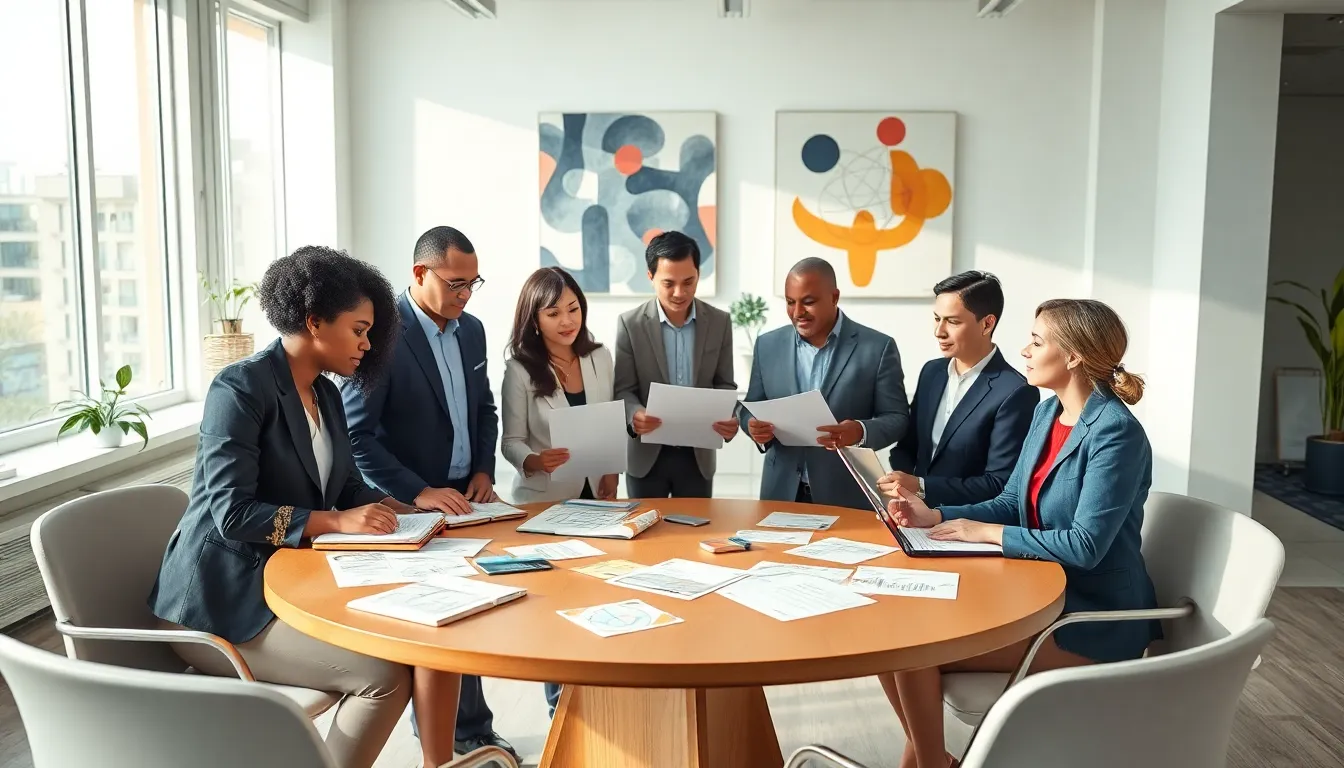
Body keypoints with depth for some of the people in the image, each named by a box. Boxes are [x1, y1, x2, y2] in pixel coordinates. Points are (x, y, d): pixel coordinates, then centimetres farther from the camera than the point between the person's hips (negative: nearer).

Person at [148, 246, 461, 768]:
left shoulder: (326, 394, 10)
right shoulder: (240, 387, -16)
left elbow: (349, 489, 13)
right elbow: (231, 512, -22)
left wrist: (404, 512, -6)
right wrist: (335, 522, -26)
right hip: (225, 603, -8)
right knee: (384, 673, -20)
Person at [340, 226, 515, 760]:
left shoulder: (471, 330, 7)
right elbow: (356, 433, -17)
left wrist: (483, 470, 2)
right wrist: (418, 493, -21)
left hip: (463, 496, 6)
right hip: (409, 505, -6)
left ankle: (458, 730, 23)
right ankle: (469, 733, 14)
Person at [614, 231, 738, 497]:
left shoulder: (719, 322, -2)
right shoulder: (630, 324, -8)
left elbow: (724, 385, 3)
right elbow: (624, 390, -6)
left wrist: (728, 418, -18)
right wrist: (635, 414, -29)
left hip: (698, 454, 2)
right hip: (647, 455, -1)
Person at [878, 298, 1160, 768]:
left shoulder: (1116, 433, -21)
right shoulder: (1047, 413, 6)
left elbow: (1085, 545, -26)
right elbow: (1013, 504, 11)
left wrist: (988, 532, -19)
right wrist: (935, 515, -3)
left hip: (1094, 618, -8)